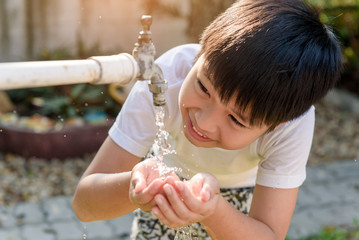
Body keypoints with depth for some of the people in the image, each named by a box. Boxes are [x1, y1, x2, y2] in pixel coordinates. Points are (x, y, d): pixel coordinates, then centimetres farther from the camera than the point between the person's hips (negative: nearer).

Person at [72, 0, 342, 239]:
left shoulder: (294, 124, -38)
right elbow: (84, 203, -36)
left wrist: (212, 210, -59)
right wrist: (135, 185, -59)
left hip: (241, 195, 0)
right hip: (167, 178, 0)